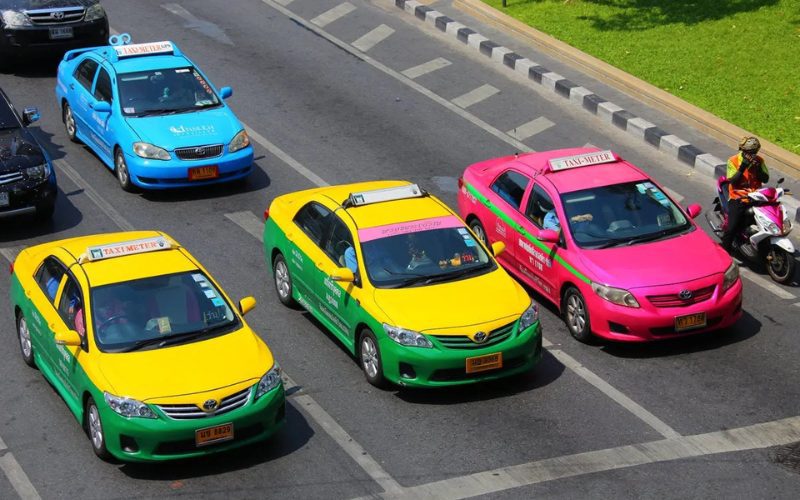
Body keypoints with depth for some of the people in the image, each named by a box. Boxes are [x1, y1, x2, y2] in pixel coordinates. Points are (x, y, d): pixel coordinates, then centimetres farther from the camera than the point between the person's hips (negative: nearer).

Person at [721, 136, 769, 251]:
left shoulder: (759, 160, 4)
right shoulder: (733, 161, -6)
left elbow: (766, 179, 0)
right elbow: (732, 181, -13)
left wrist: (758, 169, -17)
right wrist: (742, 168, -25)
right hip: (738, 198, -3)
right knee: (732, 229, -11)